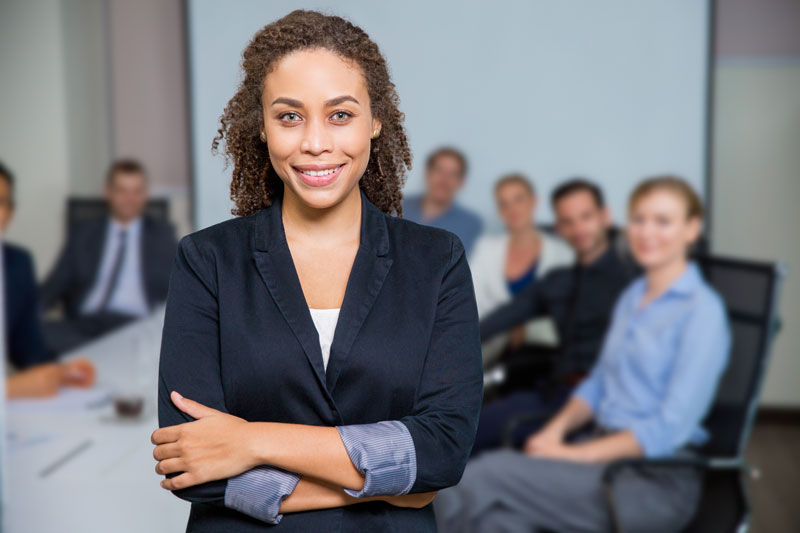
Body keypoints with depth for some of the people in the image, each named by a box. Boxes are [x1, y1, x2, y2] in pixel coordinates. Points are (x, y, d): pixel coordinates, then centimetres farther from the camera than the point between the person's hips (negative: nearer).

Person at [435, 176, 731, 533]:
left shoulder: (702, 310, -9)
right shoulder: (632, 297, 16)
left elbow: (671, 428, -14)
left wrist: (576, 454, -17)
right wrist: (556, 429, -1)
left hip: (658, 480, -6)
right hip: (605, 453, 6)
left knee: (480, 480, -23)